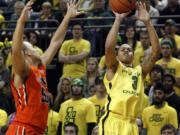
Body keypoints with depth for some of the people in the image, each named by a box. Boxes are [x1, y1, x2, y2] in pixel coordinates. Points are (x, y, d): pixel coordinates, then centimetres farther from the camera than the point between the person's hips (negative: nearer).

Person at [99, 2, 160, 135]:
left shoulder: (140, 71, 23)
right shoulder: (114, 68, 13)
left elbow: (156, 51, 12)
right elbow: (109, 47, -6)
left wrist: (148, 22, 6)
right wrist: (118, 20, -1)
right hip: (112, 122, -4)